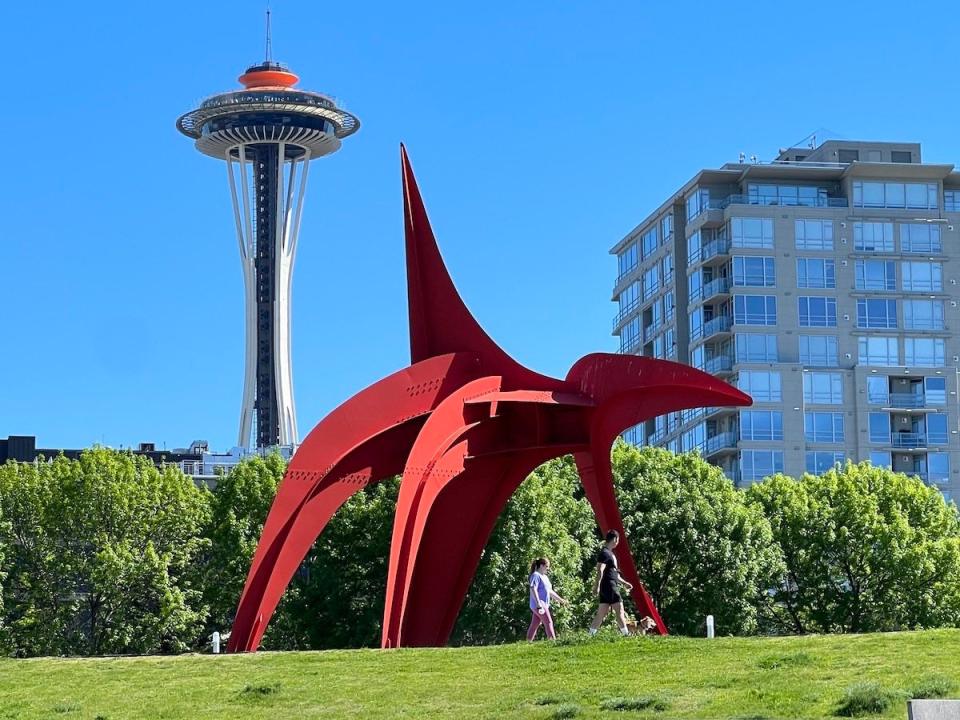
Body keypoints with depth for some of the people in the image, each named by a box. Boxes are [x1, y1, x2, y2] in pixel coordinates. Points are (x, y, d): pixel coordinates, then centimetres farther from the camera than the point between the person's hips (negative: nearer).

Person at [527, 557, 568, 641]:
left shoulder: (545, 577, 21)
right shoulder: (536, 575, -10)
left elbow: (550, 591, 29)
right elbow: (533, 590, -20)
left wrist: (560, 600, 28)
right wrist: (538, 604, -27)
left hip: (544, 605, 9)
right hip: (538, 605, -9)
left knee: (534, 626, 8)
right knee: (548, 622, -12)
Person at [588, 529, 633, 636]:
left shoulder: (609, 553, 21)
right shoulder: (605, 553, -10)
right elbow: (600, 570, -21)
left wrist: (624, 583, 32)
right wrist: (597, 585, -29)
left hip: (612, 586, 10)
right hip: (609, 586, -10)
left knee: (602, 613, 7)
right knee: (619, 610, -7)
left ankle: (591, 635, 5)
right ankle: (626, 634, -6)